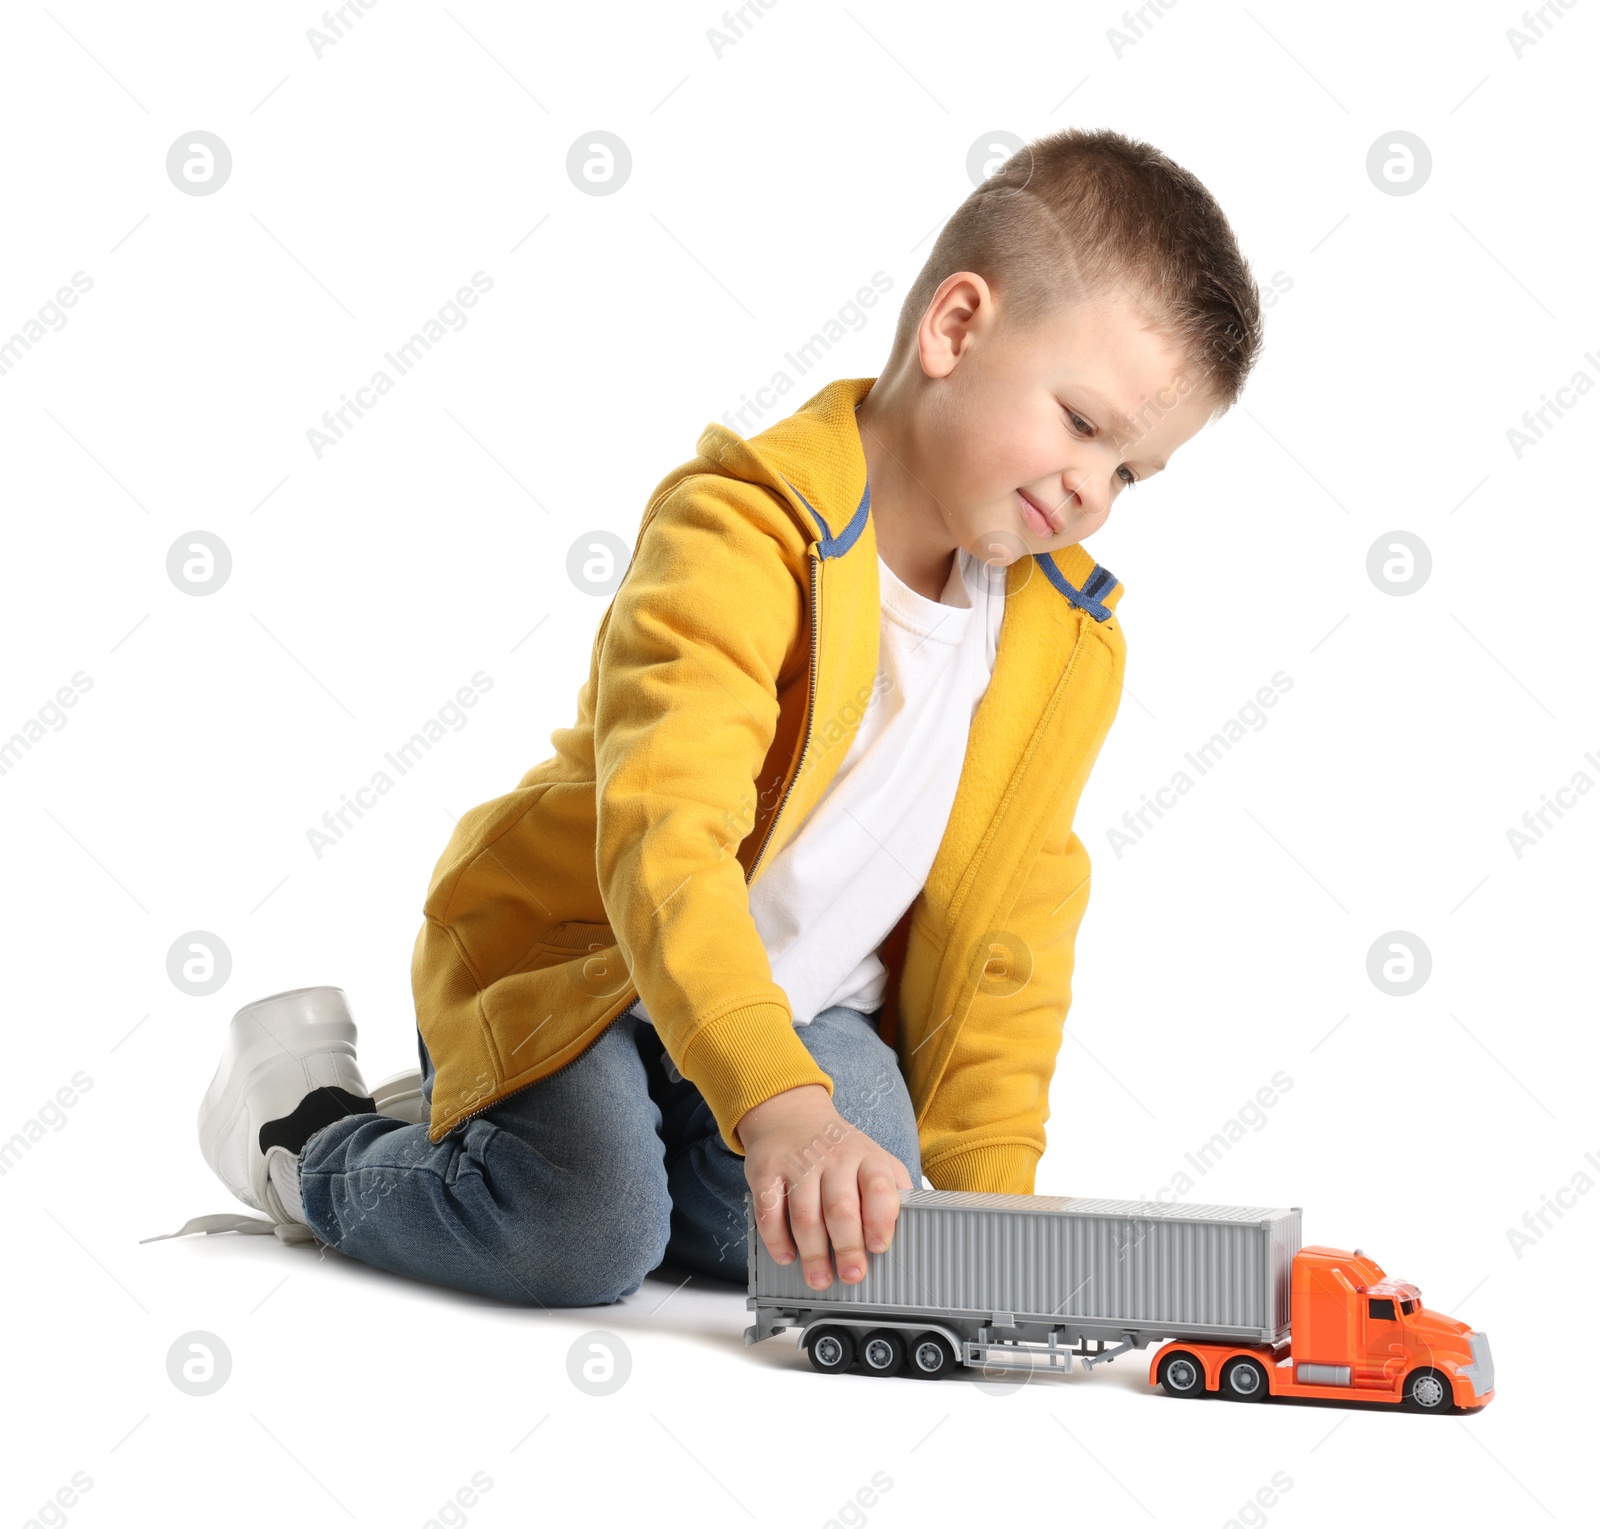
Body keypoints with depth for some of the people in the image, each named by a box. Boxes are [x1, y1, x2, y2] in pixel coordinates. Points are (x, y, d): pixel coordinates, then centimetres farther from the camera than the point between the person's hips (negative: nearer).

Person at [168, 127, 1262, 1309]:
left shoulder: (1071, 640, -3)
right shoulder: (746, 533, -25)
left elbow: (1007, 941, 4)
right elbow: (667, 838, -39)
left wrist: (987, 1202, -5)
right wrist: (780, 1105, -52)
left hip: (806, 1009, 6)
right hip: (579, 962, -6)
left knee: (872, 1240, -19)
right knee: (583, 1236, -27)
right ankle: (314, 1127, 4)